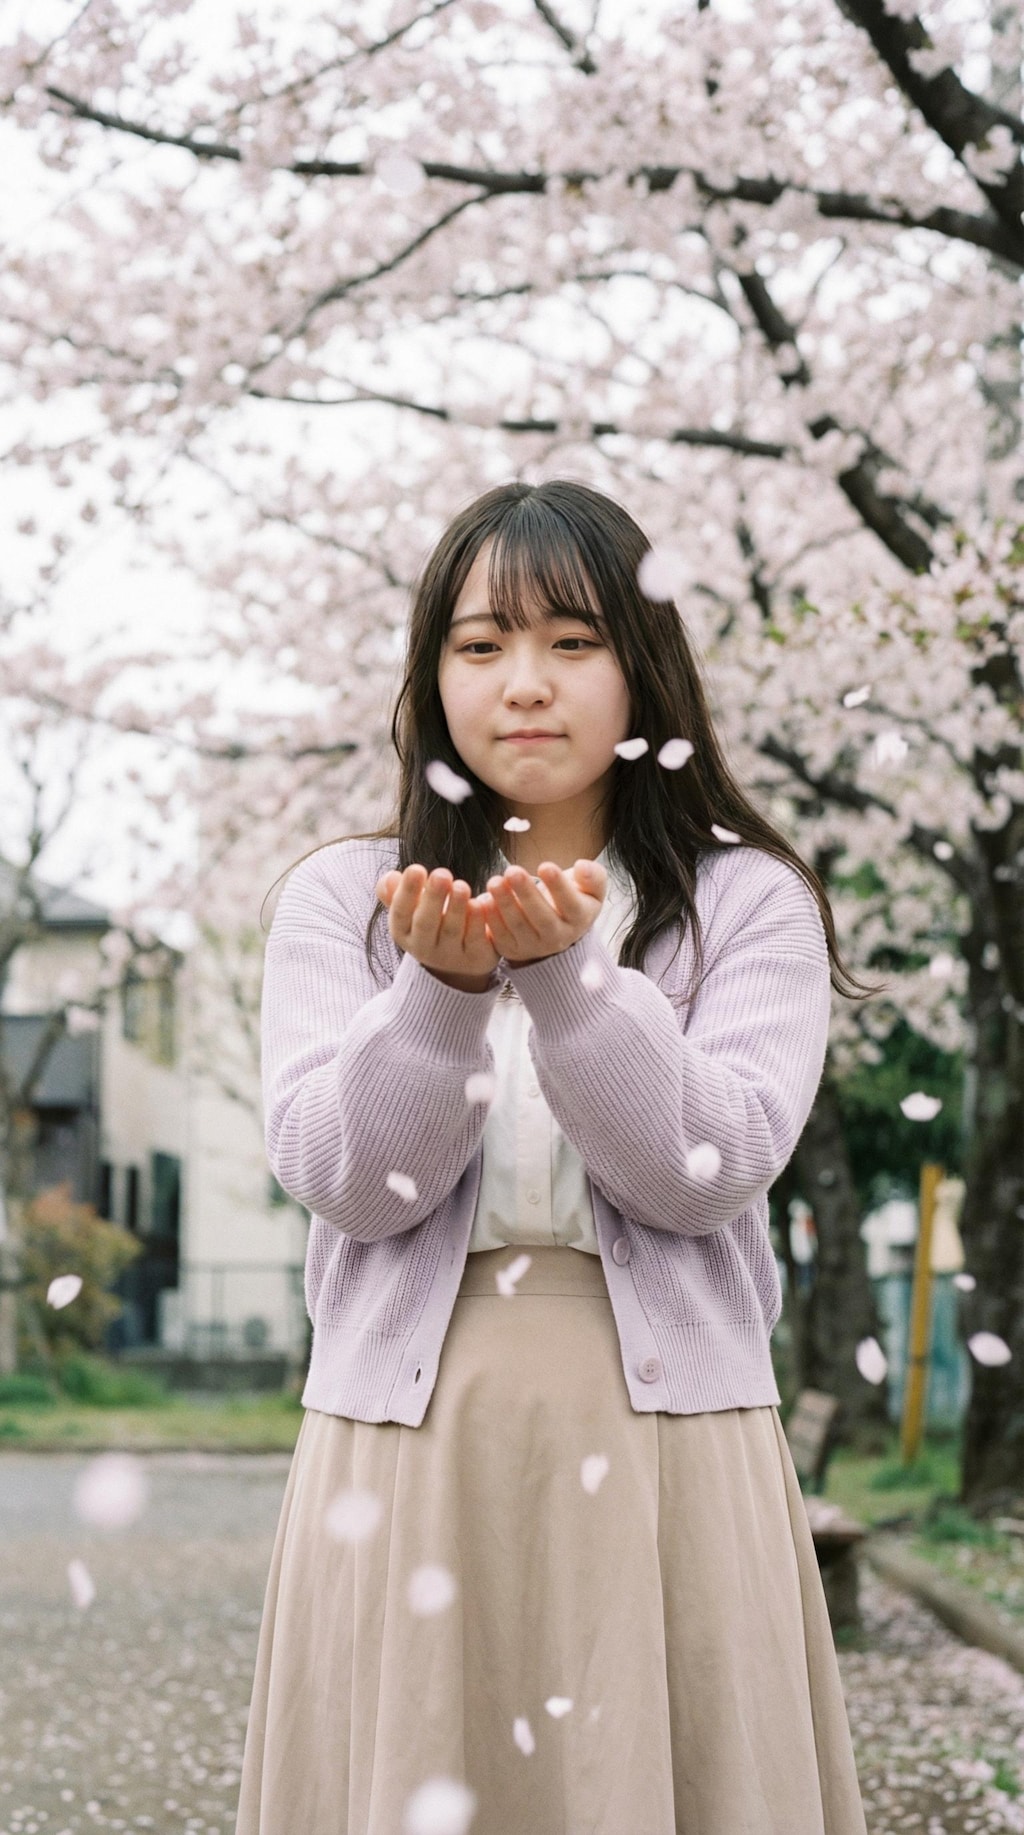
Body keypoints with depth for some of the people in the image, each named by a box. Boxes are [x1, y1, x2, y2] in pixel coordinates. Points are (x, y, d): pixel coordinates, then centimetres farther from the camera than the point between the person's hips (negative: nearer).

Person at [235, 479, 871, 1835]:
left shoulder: (748, 900, 3)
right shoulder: (341, 898, 6)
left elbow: (711, 1172, -10)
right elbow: (342, 1178, -6)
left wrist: (567, 973, -22)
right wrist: (444, 986, -21)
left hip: (666, 1453, 0)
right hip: (407, 1453, 1)